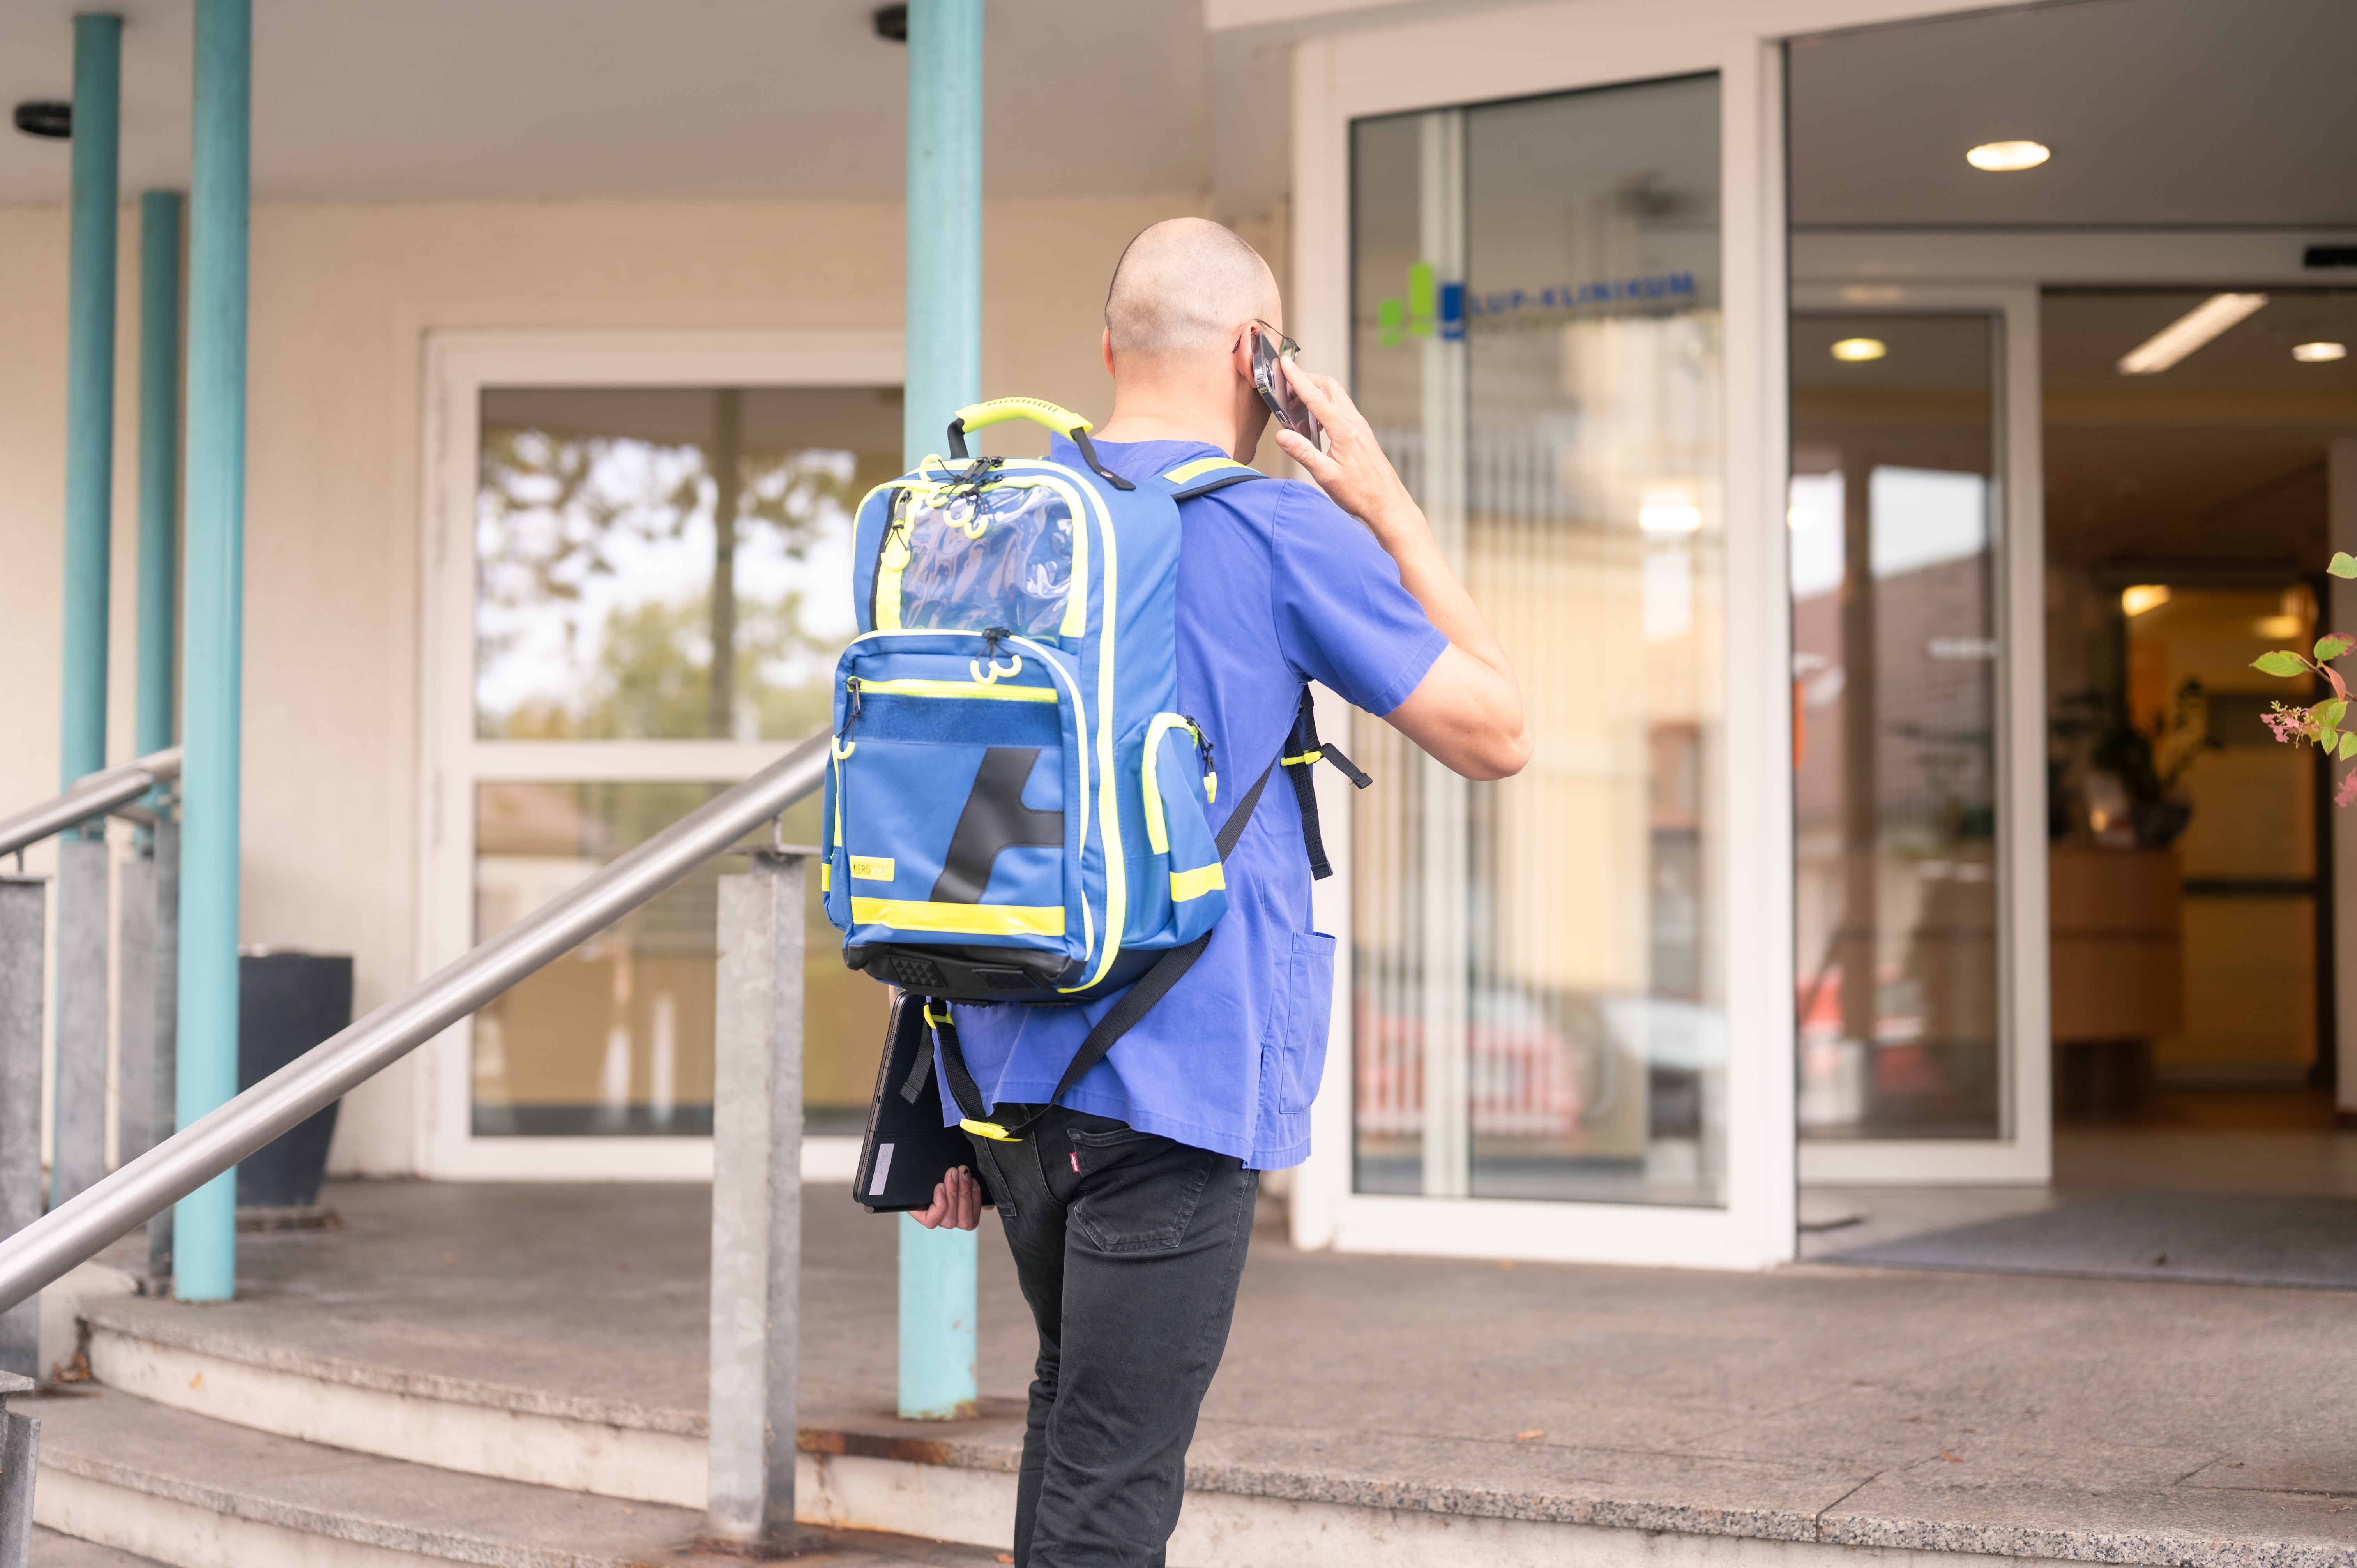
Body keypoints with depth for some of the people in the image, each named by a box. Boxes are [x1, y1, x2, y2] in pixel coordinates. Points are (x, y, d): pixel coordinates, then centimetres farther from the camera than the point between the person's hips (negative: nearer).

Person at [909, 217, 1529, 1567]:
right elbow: (1499, 733, 0)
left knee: (1077, 1414, 23)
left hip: (1011, 1055, 7)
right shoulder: (1282, 531, -8)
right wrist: (1389, 505, 5)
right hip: (1175, 1076, -7)